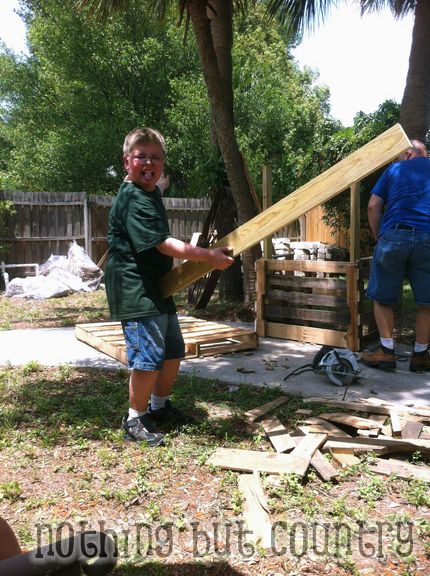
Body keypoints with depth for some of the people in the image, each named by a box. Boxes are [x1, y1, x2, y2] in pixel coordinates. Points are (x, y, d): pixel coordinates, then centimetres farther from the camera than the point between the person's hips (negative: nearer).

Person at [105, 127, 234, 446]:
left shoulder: (152, 192, 14)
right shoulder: (132, 199, -18)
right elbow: (163, 243, -25)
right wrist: (209, 256, -25)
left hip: (157, 287, 10)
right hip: (136, 291, -10)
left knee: (174, 351, 18)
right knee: (148, 358, -9)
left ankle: (160, 407, 36)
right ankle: (135, 420, 11)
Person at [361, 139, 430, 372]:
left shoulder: (394, 168, 18)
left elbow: (373, 207, 9)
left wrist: (378, 238, 14)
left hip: (394, 236, -1)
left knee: (383, 297, 10)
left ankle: (386, 352, 9)